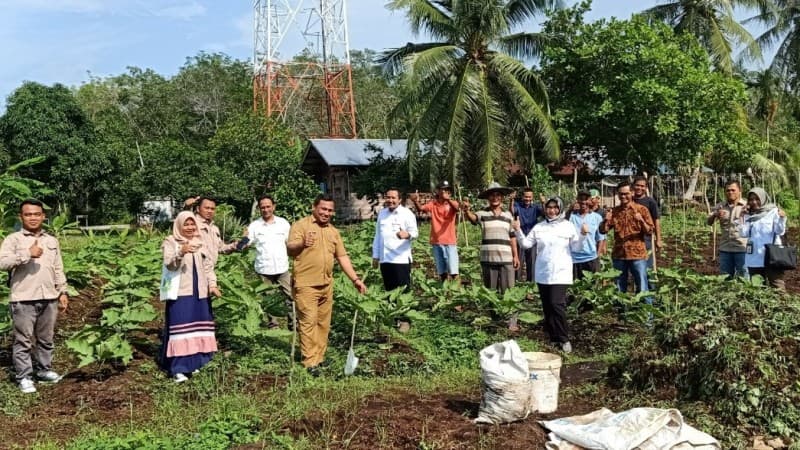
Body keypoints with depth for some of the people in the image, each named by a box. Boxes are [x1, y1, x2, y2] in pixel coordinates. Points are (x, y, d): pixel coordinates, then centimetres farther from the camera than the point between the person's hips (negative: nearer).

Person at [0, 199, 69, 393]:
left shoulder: (52, 241, 13)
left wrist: (63, 292, 13)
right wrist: (28, 254, -23)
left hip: (49, 298, 5)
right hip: (23, 299, -4)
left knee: (46, 339, 14)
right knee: (23, 340, 3)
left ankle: (44, 370, 28)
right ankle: (24, 377, 12)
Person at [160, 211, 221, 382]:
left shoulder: (200, 242, 13)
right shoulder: (170, 242, -3)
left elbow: (208, 266, 14)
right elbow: (169, 265, -16)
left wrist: (212, 285, 1)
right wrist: (181, 252, -34)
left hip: (200, 292, 5)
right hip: (180, 293, -5)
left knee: (197, 326, 9)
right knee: (180, 327, -9)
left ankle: (193, 362, 20)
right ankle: (178, 369, -9)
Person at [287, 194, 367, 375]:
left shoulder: (333, 231, 15)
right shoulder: (301, 225, -4)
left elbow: (342, 256, 17)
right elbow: (290, 248, -16)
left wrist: (355, 279, 10)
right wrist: (302, 244, -38)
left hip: (326, 284, 6)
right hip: (306, 284, -6)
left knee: (323, 323, 11)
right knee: (309, 321, -8)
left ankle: (319, 357, 22)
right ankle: (310, 362, -4)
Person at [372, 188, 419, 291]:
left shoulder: (407, 213, -3)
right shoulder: (382, 213, 13)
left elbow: (415, 232, -11)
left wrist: (407, 235, -34)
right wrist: (375, 256, 16)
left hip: (401, 259, -5)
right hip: (384, 259, 5)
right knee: (389, 290, 10)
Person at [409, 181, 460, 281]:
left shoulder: (452, 204, 0)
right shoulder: (432, 204, 4)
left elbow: (457, 208, -24)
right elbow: (420, 209, -14)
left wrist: (448, 199, -45)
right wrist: (416, 201, -38)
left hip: (450, 242, -2)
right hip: (436, 242, 2)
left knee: (453, 272, -6)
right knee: (442, 273, 12)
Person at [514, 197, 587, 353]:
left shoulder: (568, 226, 1)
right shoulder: (539, 227, 9)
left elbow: (576, 247, 2)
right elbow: (526, 243, 7)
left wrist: (583, 235, -14)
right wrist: (518, 231, -5)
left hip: (560, 273, -4)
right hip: (542, 273, 4)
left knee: (557, 304, -15)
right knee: (547, 307, 8)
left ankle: (564, 339, -5)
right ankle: (553, 337, 19)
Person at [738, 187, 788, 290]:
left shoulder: (773, 211, -1)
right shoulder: (748, 215, 8)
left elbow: (780, 231, -8)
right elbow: (743, 234, 1)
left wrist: (782, 218, -24)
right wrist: (742, 217, -5)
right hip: (754, 258, 4)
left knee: (777, 287, -6)